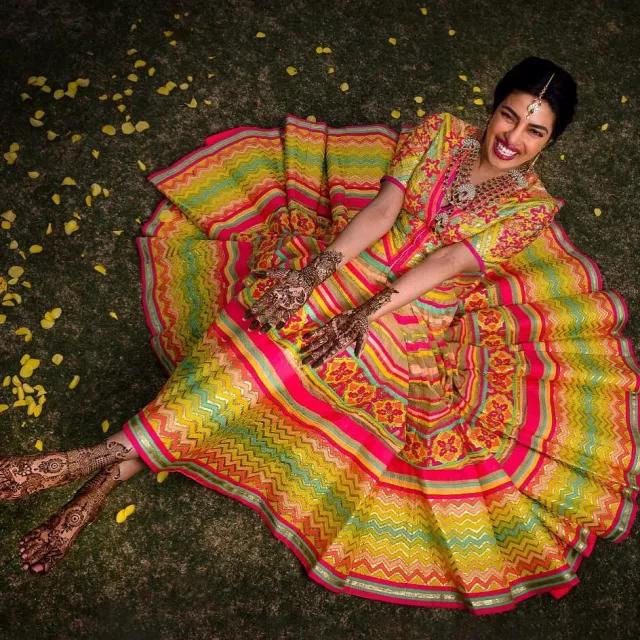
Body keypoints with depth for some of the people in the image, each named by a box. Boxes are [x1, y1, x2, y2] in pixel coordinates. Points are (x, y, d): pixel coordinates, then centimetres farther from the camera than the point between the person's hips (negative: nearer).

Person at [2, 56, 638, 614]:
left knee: (278, 353, -24)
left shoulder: (531, 206, 2)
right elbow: (382, 207, -4)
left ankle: (109, 459, -26)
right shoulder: (441, 132, 8)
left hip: (415, 316, -2)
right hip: (357, 267, 3)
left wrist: (360, 318, -20)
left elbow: (444, 265, -11)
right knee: (255, 330, -24)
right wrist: (313, 272, -17)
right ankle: (103, 470, -28)